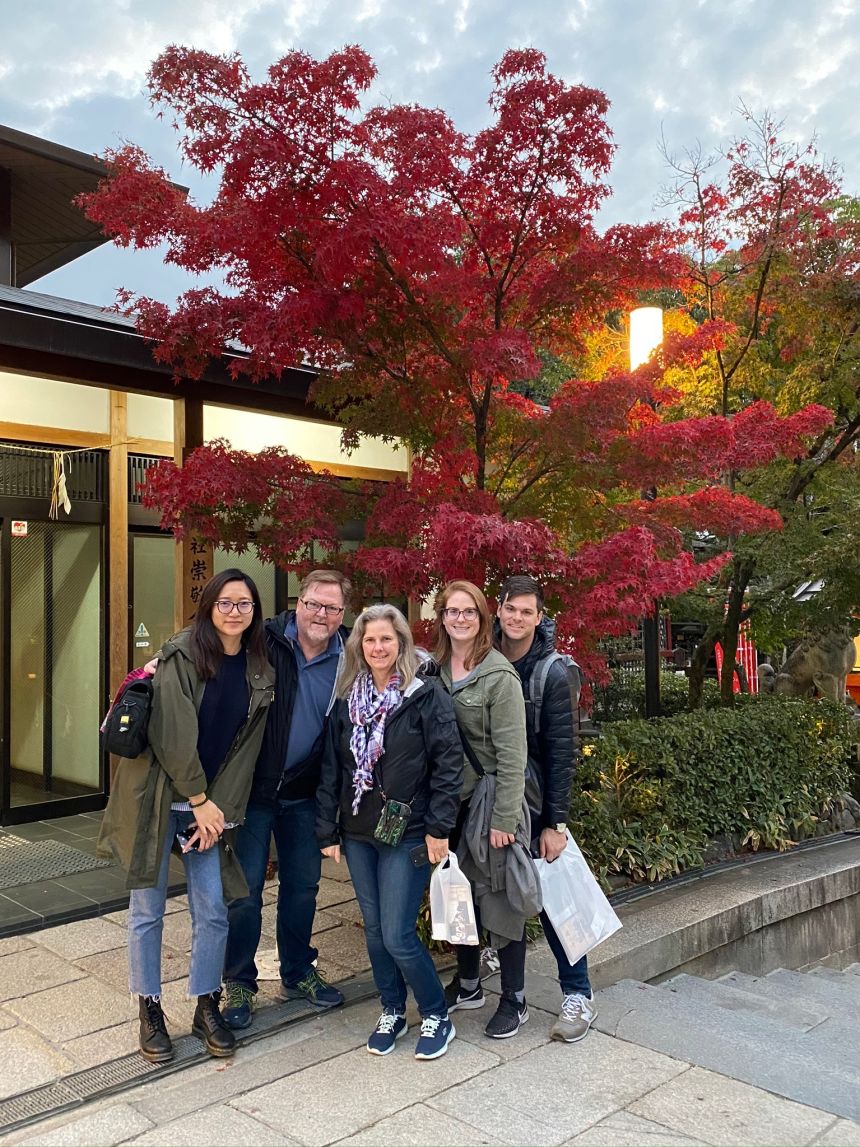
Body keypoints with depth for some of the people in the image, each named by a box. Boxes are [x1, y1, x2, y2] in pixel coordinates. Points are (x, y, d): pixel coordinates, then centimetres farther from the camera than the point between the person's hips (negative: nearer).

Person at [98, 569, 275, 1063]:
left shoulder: (259, 671, 3)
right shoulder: (182, 655, -11)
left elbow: (246, 744, 3)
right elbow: (173, 734, -15)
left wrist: (219, 807, -4)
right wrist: (199, 800, -11)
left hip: (211, 802, 4)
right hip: (158, 795, -4)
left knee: (213, 910, 5)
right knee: (148, 909, 5)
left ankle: (207, 1008, 23)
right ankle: (150, 1010, 22)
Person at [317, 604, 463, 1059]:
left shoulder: (426, 695, -8)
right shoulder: (348, 701, 6)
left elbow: (449, 761, -10)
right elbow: (331, 767, 9)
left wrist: (439, 827, -13)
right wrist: (327, 830, 5)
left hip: (406, 834, -5)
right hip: (358, 833, 5)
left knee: (397, 936, -5)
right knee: (374, 930, 13)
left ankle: (437, 1017, 17)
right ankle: (391, 1012, 32)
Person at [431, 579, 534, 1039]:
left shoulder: (499, 676, -15)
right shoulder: (433, 669, 3)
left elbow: (511, 753, -16)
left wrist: (503, 818, -18)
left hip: (489, 802, -6)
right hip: (450, 800, 6)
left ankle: (514, 999, 20)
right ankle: (468, 984, 35)